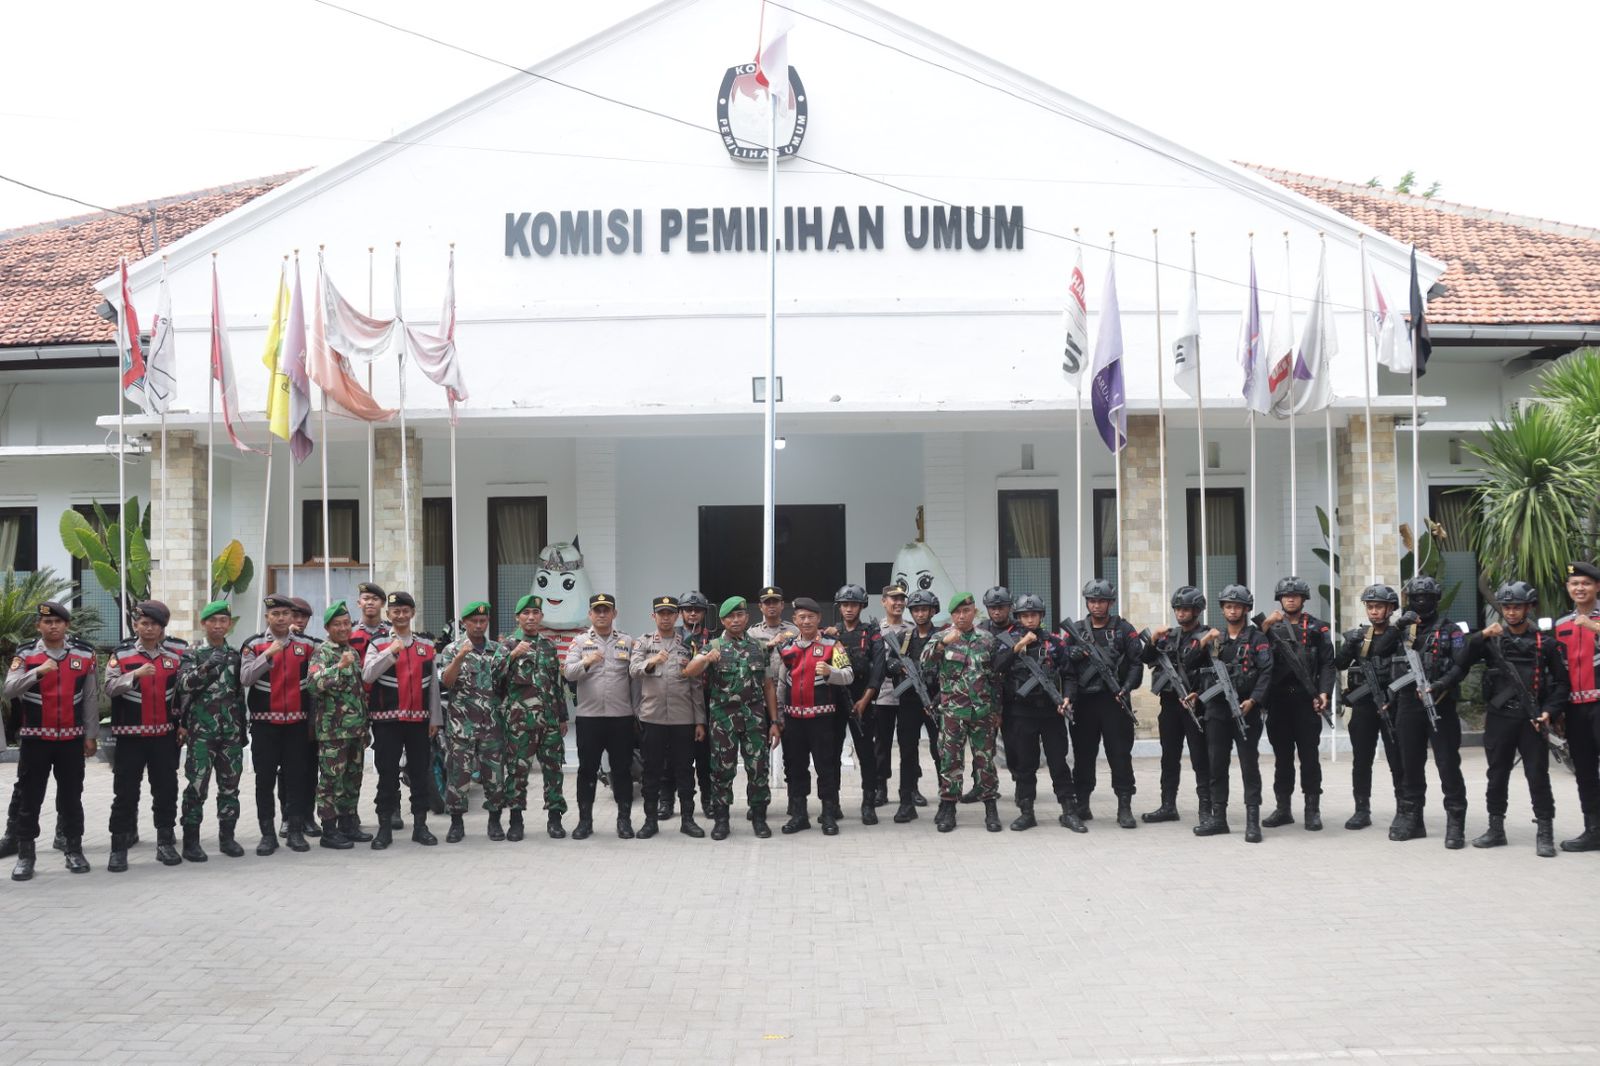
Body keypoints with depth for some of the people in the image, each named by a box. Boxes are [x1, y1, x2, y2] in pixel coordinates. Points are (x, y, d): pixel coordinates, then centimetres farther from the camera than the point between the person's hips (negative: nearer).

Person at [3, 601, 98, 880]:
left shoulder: (84, 654, 3)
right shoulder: (25, 654, -2)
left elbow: (91, 698, 6)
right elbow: (9, 690, -15)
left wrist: (90, 735, 5)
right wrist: (38, 671, -28)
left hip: (71, 739, 1)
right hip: (35, 738, -1)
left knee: (71, 796, 8)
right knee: (29, 798, 2)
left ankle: (74, 851, 17)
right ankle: (25, 855, 9)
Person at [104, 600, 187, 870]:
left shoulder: (177, 653, 4)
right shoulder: (121, 653, -1)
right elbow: (109, 687, -11)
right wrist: (136, 673, -25)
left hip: (164, 735, 2)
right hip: (129, 735, -2)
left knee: (166, 791, 6)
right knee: (125, 793, 0)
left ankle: (166, 843, 17)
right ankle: (119, 848, 6)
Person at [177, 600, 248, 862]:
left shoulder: (236, 656, 12)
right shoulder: (193, 656, 1)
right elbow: (184, 684, -16)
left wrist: (243, 727, 15)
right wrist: (207, 667, -31)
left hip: (231, 732, 4)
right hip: (201, 731, -4)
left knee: (230, 784, 8)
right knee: (197, 785, -6)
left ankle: (227, 837, 17)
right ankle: (191, 841, -1)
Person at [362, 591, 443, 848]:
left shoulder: (427, 647, 10)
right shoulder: (377, 645, 2)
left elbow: (433, 685, 12)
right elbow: (367, 675, -14)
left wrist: (435, 719, 8)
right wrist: (391, 651, -22)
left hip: (419, 720, 3)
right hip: (387, 720, -3)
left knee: (420, 773, 6)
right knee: (387, 774, 0)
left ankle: (420, 826, 13)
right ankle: (384, 828, 6)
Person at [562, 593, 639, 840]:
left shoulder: (627, 642, 8)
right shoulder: (579, 643, 6)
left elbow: (636, 679, 7)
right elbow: (568, 673, -7)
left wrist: (636, 713, 3)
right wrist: (586, 662, -27)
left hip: (621, 717, 0)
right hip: (588, 716, 0)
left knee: (622, 770, 4)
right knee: (587, 769, 4)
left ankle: (624, 820, 12)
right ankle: (585, 820, 11)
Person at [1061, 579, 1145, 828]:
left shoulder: (1123, 629, 4)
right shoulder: (1074, 630, 11)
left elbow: (1136, 662, 0)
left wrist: (1126, 689, -11)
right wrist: (1075, 653, -14)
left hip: (1114, 701, -2)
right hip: (1084, 701, 2)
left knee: (1120, 754, -3)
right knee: (1083, 754, 8)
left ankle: (1124, 808, -1)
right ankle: (1081, 805, 17)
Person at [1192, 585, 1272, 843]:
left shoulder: (1257, 638, 2)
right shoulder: (1212, 637, 15)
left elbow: (1266, 672, -8)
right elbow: (1189, 667, 9)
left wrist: (1253, 700, -20)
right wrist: (1202, 643, -5)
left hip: (1246, 709, -4)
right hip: (1216, 709, 4)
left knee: (1249, 765, -4)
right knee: (1217, 764, 7)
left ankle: (1253, 821, -3)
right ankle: (1218, 818, 14)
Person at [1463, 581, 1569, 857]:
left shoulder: (1545, 641, 2)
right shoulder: (1491, 638, 7)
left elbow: (1562, 681, 5)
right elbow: (1462, 664, -4)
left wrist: (1550, 711, -8)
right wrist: (1480, 637, -17)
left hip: (1531, 720, -2)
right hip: (1499, 718, 2)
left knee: (1538, 775, -3)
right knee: (1497, 775, 9)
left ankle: (1545, 834, 3)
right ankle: (1496, 829, 19)